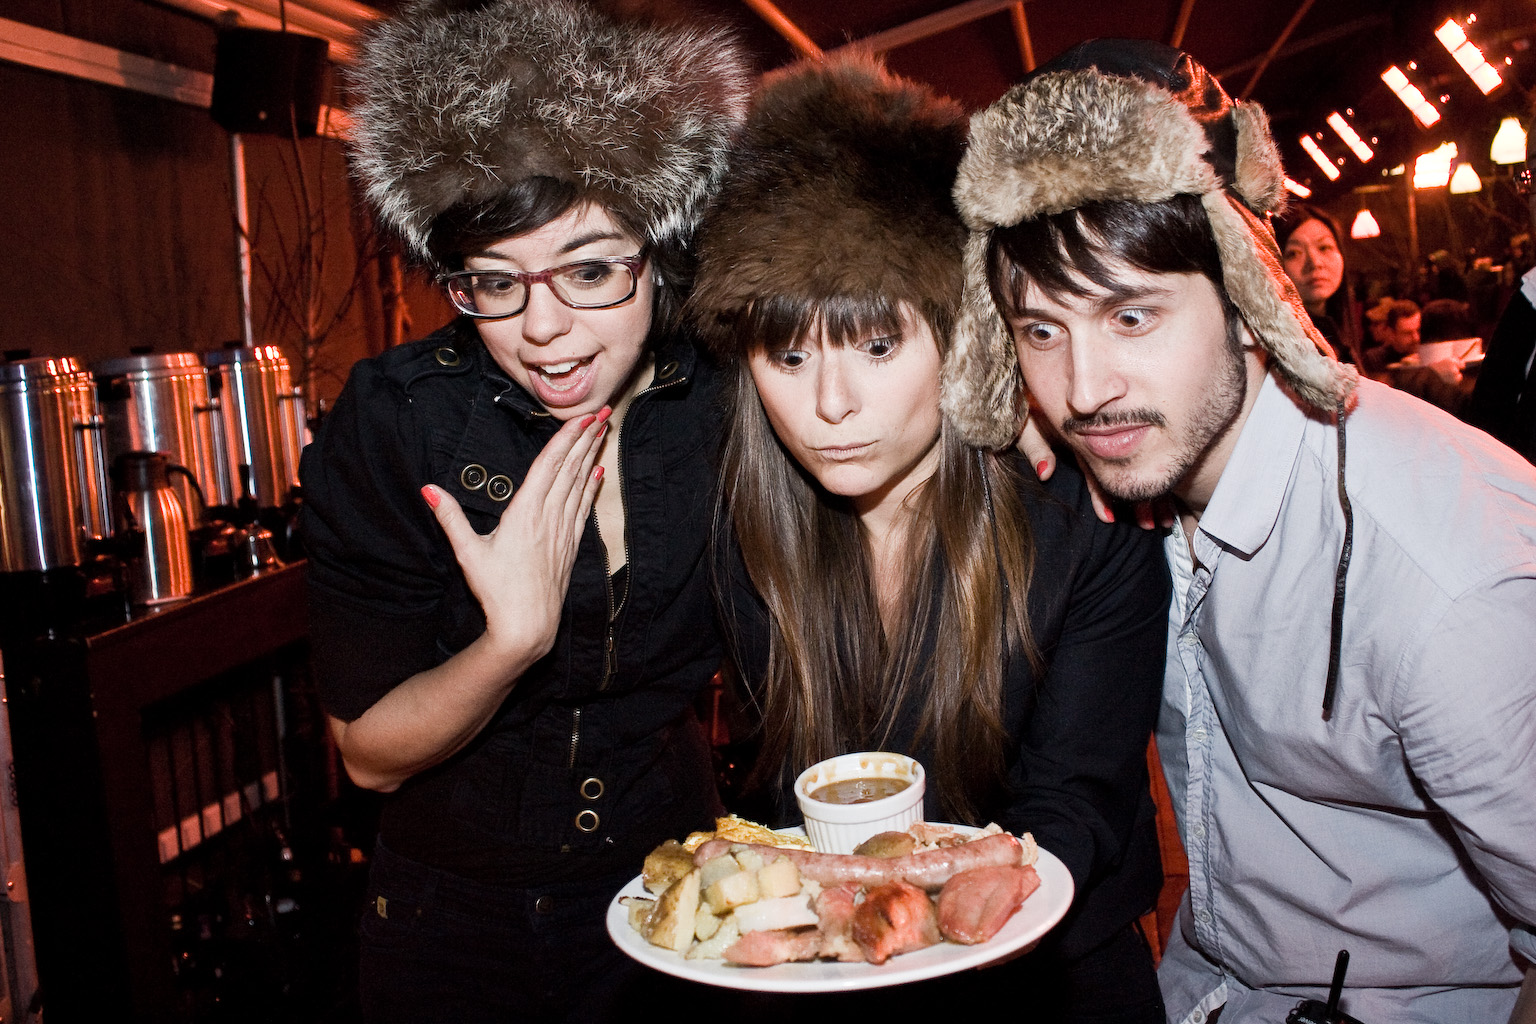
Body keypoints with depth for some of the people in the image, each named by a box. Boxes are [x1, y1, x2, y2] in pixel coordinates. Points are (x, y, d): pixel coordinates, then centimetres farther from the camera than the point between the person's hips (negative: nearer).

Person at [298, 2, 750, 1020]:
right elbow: (371, 753, -15)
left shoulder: (730, 404, -16)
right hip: (460, 925, -1)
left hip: (673, 893, 2)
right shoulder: (393, 422, -21)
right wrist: (513, 640, -33)